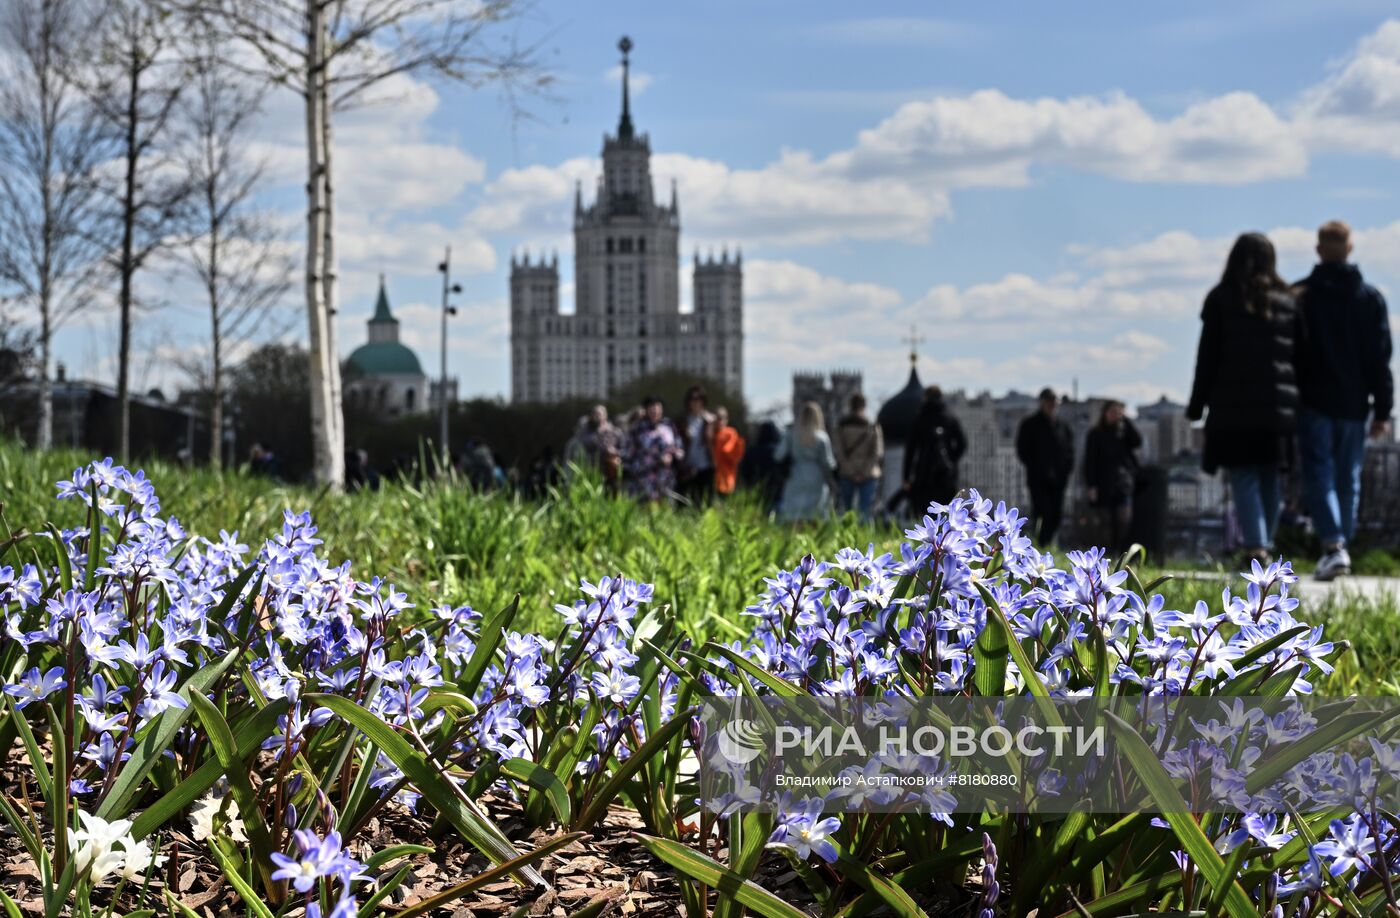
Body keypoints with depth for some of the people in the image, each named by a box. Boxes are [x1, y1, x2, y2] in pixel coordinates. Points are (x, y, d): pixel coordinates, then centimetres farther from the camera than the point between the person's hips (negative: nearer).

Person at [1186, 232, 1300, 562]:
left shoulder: (1221, 299, 1)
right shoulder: (1287, 301, 10)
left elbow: (1208, 356, -1)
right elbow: (1298, 353, 8)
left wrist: (1197, 405, 3)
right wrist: (1296, 399, 11)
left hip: (1233, 405, -3)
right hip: (1278, 406, 3)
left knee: (1244, 479, -5)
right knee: (1269, 480, 12)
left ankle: (1256, 549, -18)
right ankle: (1265, 545, 16)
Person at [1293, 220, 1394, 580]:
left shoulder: (1299, 295, -3)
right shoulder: (1370, 297, 5)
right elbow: (1380, 358, 4)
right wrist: (1382, 410, 7)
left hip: (1314, 401, -3)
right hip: (1354, 403, 3)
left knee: (1319, 474, -4)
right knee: (1348, 478, 12)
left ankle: (1333, 546, -21)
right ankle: (1340, 546, 15)